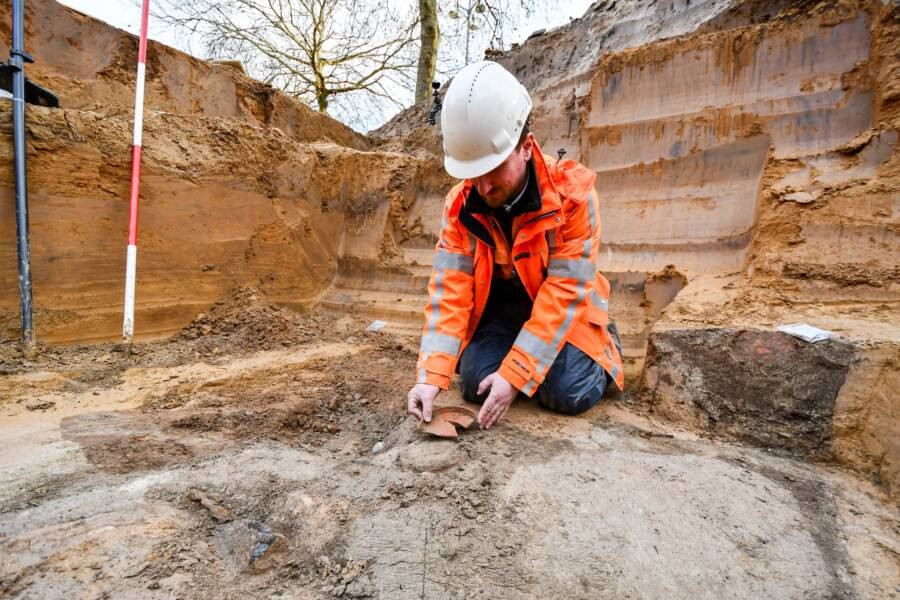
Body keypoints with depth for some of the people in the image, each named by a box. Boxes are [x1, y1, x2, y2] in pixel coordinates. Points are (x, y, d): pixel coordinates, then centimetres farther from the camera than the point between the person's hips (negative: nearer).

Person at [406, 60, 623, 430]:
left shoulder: (572, 191, -24)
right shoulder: (461, 204, -15)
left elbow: (564, 293, -27)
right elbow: (448, 291, -20)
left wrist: (514, 374, -31)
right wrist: (431, 376, -31)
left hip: (563, 312, -2)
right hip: (499, 308, 3)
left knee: (569, 393, -20)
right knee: (475, 383, -17)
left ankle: (604, 345, 14)